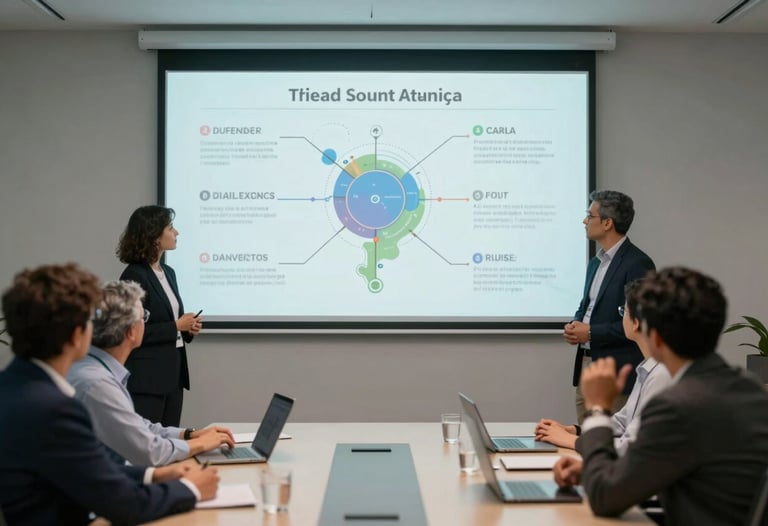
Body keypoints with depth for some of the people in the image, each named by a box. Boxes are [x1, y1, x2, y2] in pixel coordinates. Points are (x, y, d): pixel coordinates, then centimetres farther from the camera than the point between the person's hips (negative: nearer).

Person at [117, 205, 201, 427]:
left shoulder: (168, 272, 13)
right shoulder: (134, 276, -14)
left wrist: (188, 327, 3)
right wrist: (176, 326, -14)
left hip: (173, 371, 9)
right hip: (146, 377, -9)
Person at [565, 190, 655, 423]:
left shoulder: (637, 263, -13)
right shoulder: (596, 262, 15)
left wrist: (591, 332, -17)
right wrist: (575, 324, 3)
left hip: (617, 373, -8)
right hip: (586, 363, 9)